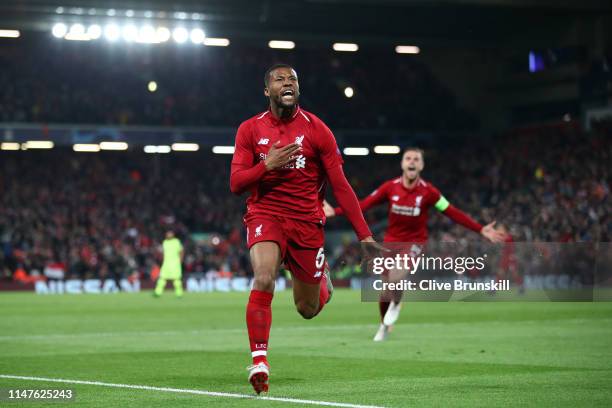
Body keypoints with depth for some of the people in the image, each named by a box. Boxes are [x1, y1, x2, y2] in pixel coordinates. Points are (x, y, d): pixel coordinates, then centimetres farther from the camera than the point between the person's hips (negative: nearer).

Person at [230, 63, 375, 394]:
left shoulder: (317, 130, -1)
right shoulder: (249, 130, 2)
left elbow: (340, 186, 0)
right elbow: (236, 184, -1)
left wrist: (365, 235, -3)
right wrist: (267, 165, -19)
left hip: (307, 221, 1)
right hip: (265, 215, -1)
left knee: (307, 309, 7)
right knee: (264, 279, -29)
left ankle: (322, 278, 44)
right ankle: (259, 361, -25)